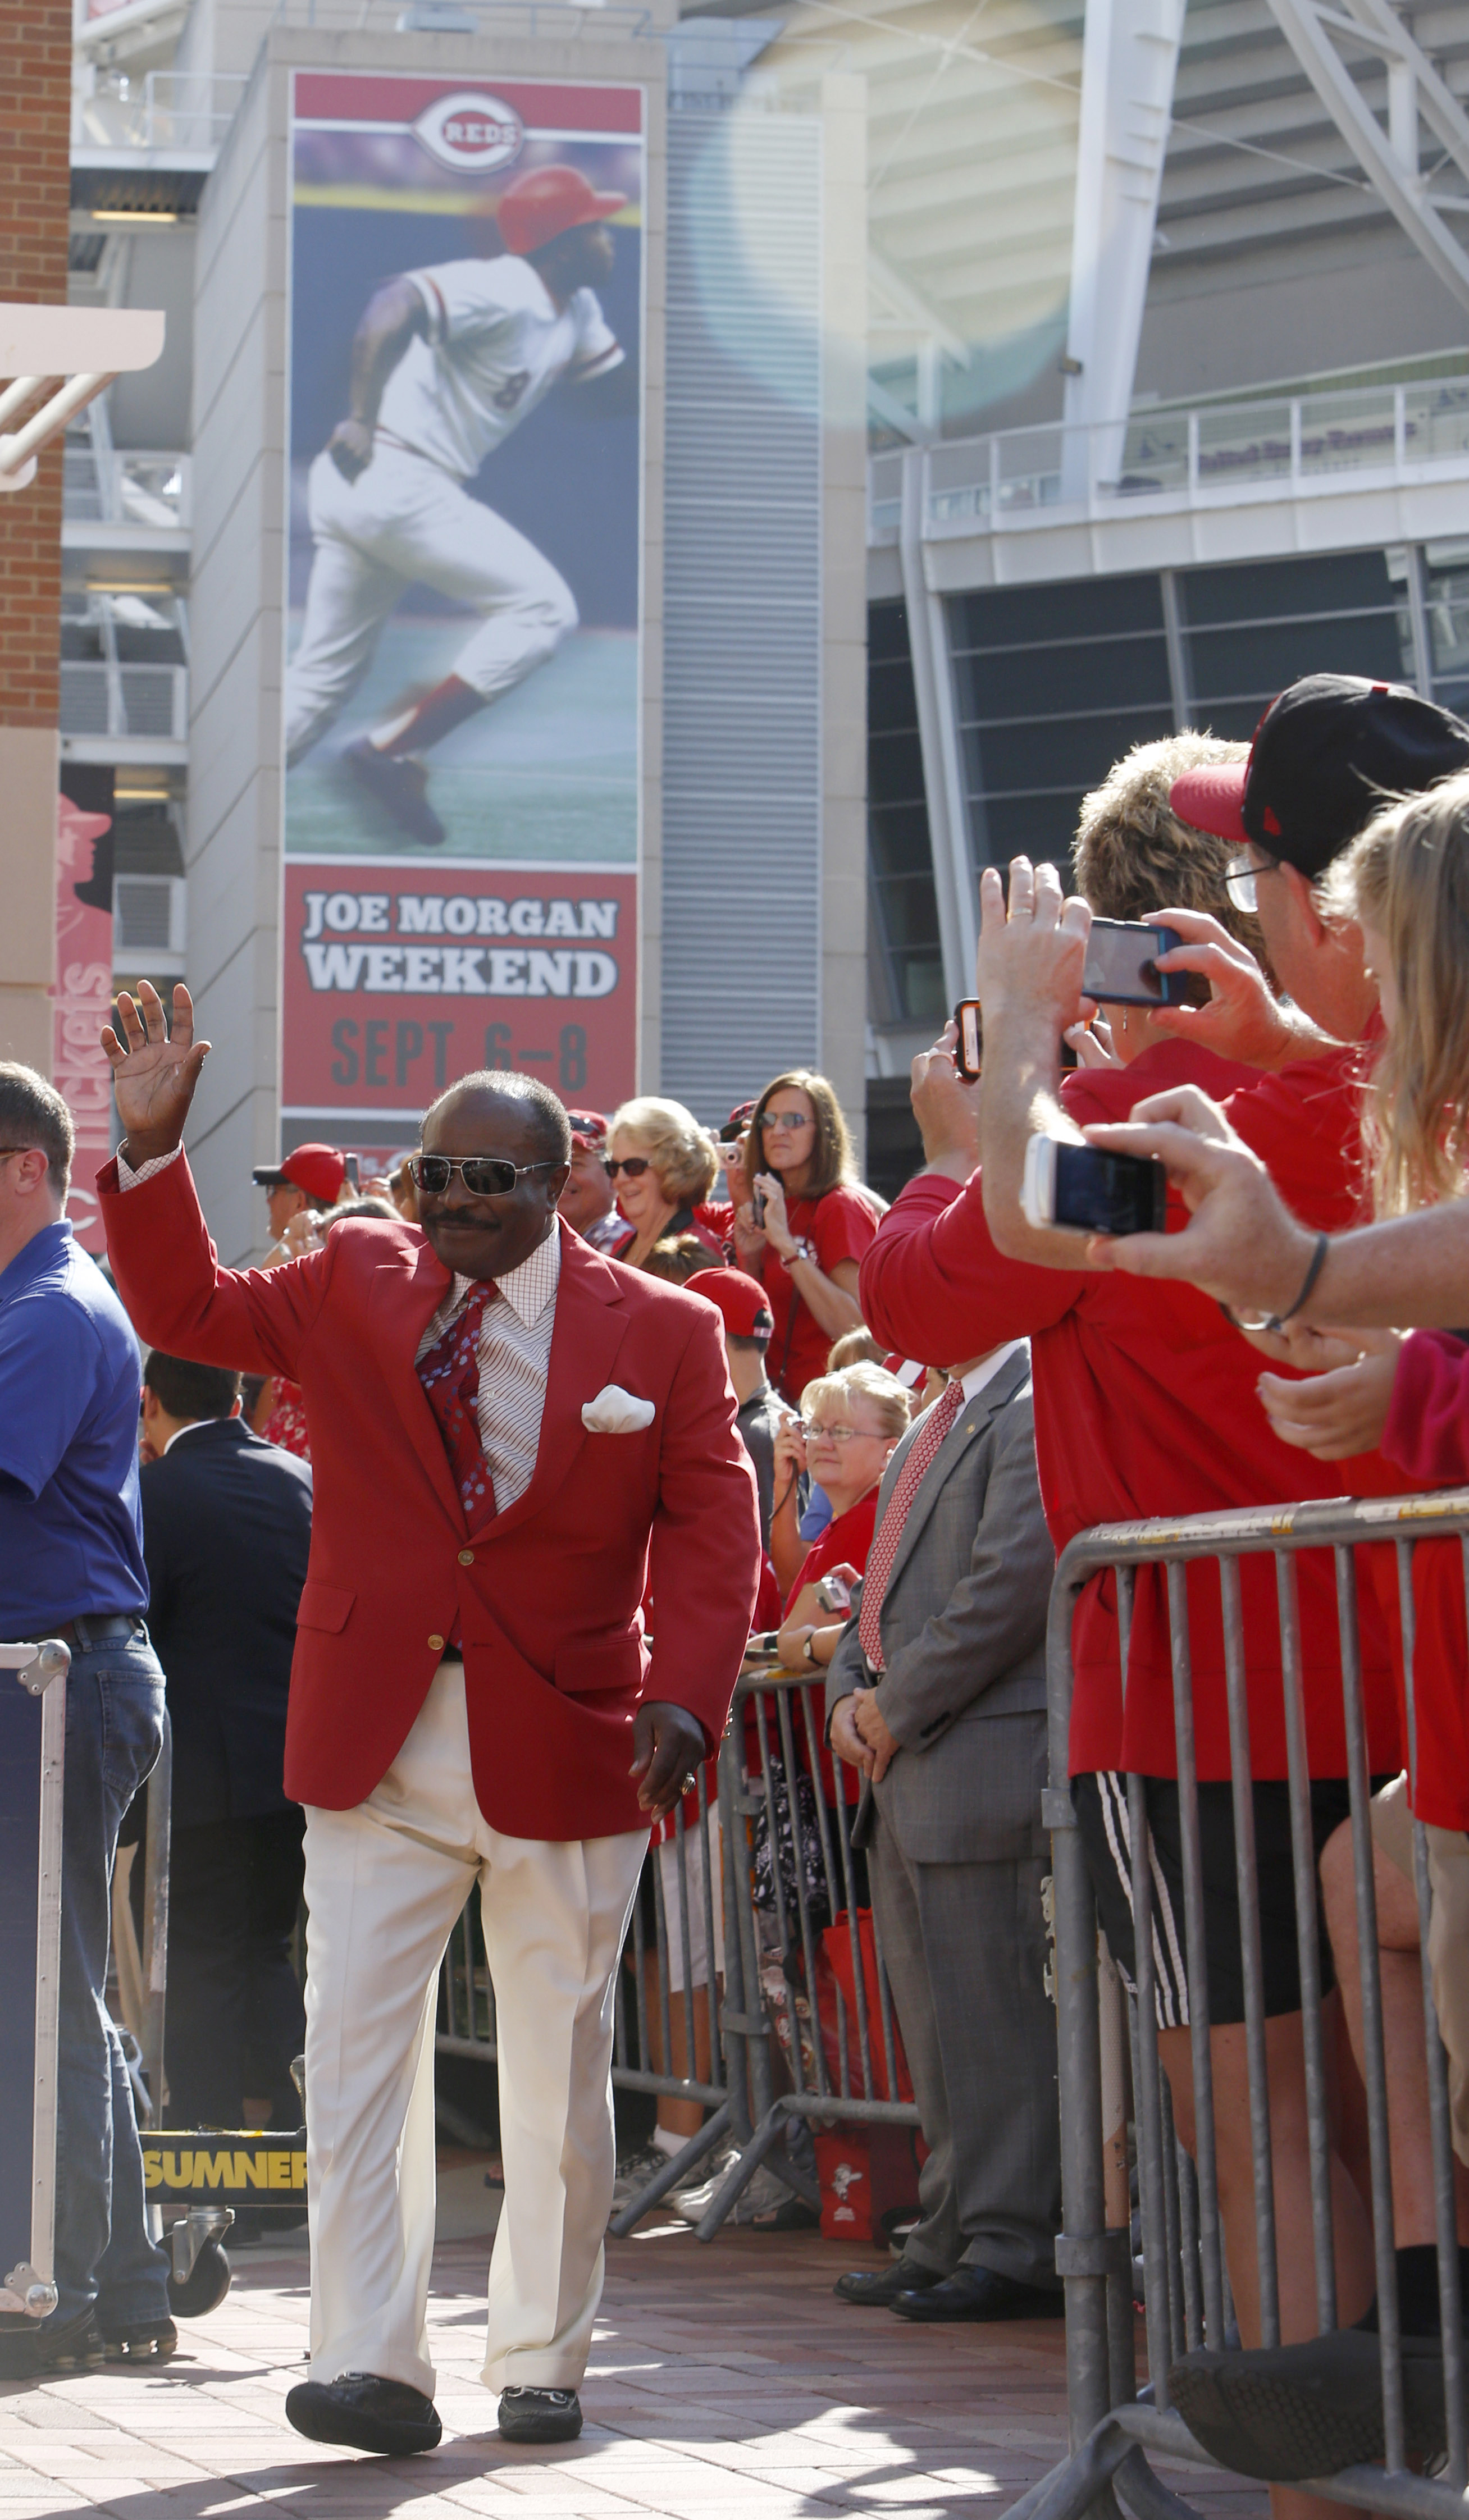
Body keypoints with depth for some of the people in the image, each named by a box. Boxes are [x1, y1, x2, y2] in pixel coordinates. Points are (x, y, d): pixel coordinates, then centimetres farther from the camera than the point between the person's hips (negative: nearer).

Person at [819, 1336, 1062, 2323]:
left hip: (989, 1764, -10)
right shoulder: (933, 1429, 22)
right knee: (936, 2017, 14)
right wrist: (851, 1692, 7)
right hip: (904, 1768, 10)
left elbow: (1012, 1583, -20)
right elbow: (884, 1593, 26)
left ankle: (1016, 2250, -3)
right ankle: (953, 2238, 20)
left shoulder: (1039, 1408, -11)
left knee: (998, 2015, -7)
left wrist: (899, 1706, -14)